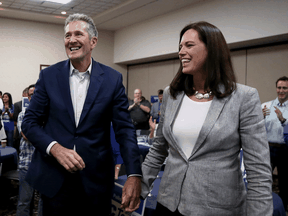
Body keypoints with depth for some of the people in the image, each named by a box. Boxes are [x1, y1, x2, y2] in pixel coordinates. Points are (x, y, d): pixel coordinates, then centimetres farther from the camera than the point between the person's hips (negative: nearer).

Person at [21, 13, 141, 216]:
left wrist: (134, 175, -18)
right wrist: (55, 148, -17)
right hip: (54, 179, 1)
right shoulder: (49, 75, 0)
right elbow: (29, 122, 2)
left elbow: (125, 129, -6)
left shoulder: (113, 79, -3)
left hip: (96, 180, 0)